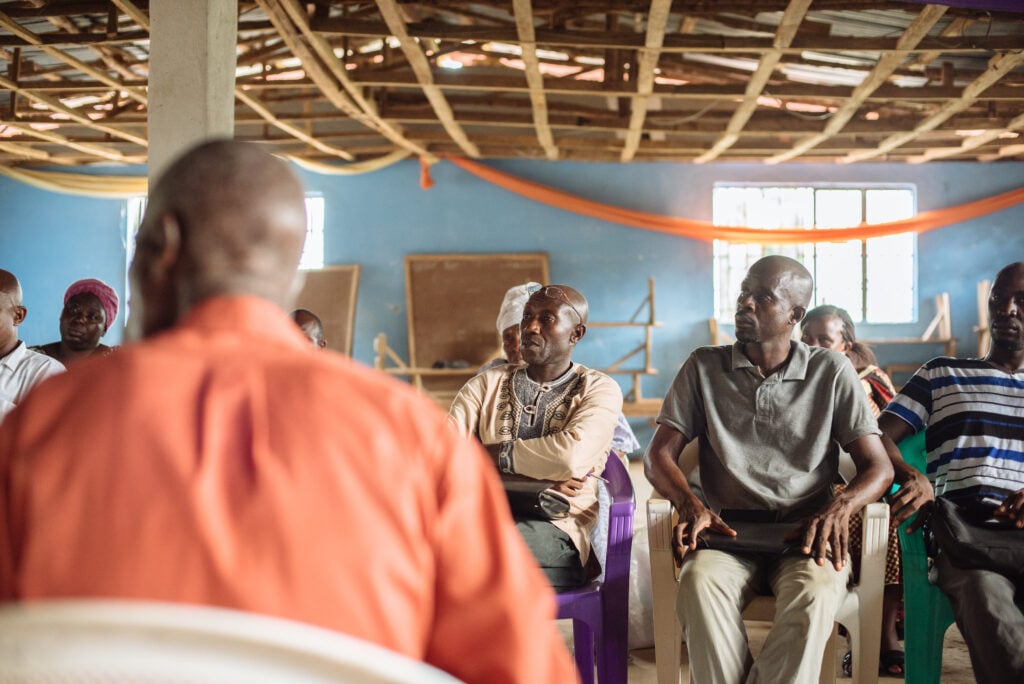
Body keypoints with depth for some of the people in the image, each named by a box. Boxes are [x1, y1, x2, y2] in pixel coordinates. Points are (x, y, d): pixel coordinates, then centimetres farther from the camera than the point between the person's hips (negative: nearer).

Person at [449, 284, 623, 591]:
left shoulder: (600, 389, 11)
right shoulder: (488, 383, 19)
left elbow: (571, 455, -12)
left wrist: (491, 453, 0)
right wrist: (541, 466, -7)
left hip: (557, 531, -3)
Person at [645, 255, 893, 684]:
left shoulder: (831, 372, 8)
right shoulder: (704, 367, 12)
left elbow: (878, 467, 4)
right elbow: (659, 455, 6)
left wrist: (841, 505, -19)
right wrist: (691, 504, -17)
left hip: (805, 535, 0)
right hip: (726, 535, 1)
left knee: (815, 589, -36)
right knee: (700, 582, -35)